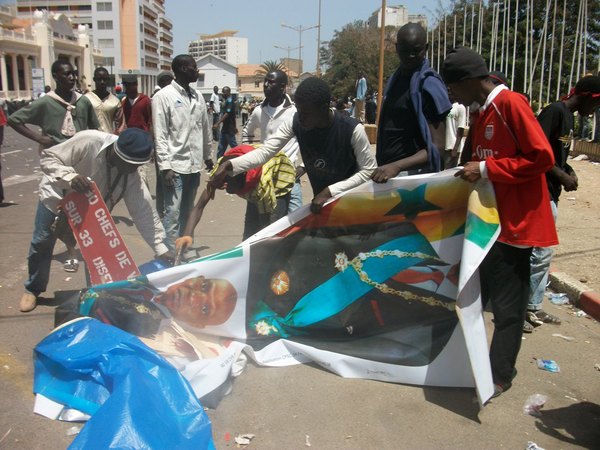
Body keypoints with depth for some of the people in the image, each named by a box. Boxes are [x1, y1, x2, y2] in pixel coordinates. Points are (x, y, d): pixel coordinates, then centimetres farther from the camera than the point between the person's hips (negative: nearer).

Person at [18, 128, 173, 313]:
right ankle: (32, 290, 29)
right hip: (56, 197, -2)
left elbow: (144, 211, -22)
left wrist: (161, 248, -27)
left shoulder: (131, 175, -25)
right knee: (42, 243, 6)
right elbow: (47, 158, -30)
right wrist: (70, 177, -49)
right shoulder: (88, 141, -38)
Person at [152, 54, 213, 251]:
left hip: (194, 165, 6)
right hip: (175, 165, -6)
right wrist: (165, 166, -17)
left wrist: (208, 156, 19)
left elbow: (205, 129, 18)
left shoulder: (198, 97, 11)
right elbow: (160, 135, -12)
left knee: (186, 213, 14)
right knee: (173, 214, -7)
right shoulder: (163, 96, -7)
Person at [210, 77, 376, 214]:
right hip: (321, 202, 4)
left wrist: (330, 191, -29)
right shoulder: (295, 123, -15)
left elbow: (369, 171, -21)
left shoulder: (352, 130, -27)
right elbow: (265, 151, -18)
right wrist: (229, 165, -34)